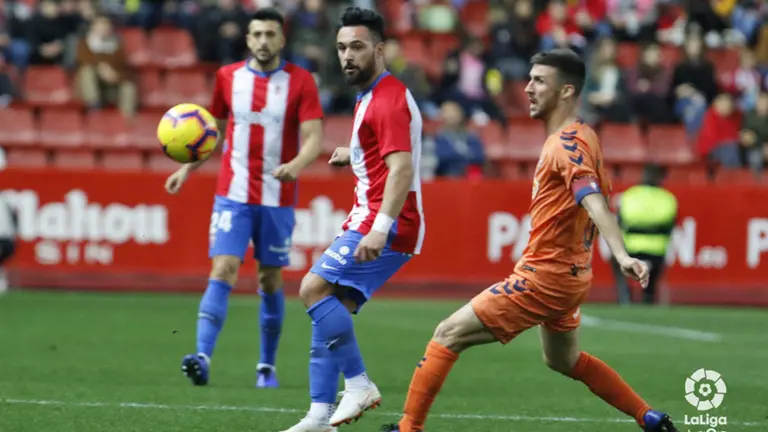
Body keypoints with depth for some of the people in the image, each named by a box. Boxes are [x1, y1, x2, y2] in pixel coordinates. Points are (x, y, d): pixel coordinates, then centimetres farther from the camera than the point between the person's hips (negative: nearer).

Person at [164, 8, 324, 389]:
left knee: (271, 280, 7)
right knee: (223, 271, -13)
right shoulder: (228, 77, 4)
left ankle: (267, 366, 20)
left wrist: (295, 165, -30)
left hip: (278, 198, -1)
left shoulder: (300, 81, -3)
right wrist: (188, 168, 10)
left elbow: (314, 138, -11)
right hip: (233, 194, 1)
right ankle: (203, 357, -23)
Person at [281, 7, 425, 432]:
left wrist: (380, 228, -33)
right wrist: (354, 154, 38)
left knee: (314, 289, -18)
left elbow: (402, 169, -25)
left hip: (386, 225, -10)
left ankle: (358, 383, -14)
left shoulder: (389, 98, -14)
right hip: (370, 221, 10)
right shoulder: (370, 96, 17)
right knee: (331, 312, 5)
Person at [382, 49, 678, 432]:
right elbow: (601, 198, 20)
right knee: (563, 359, 30)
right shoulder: (581, 136, 9)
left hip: (544, 276, -10)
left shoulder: (568, 144, -20)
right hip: (568, 274, 10)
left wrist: (621, 255, -48)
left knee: (448, 335, -6)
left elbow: (594, 202, -35)